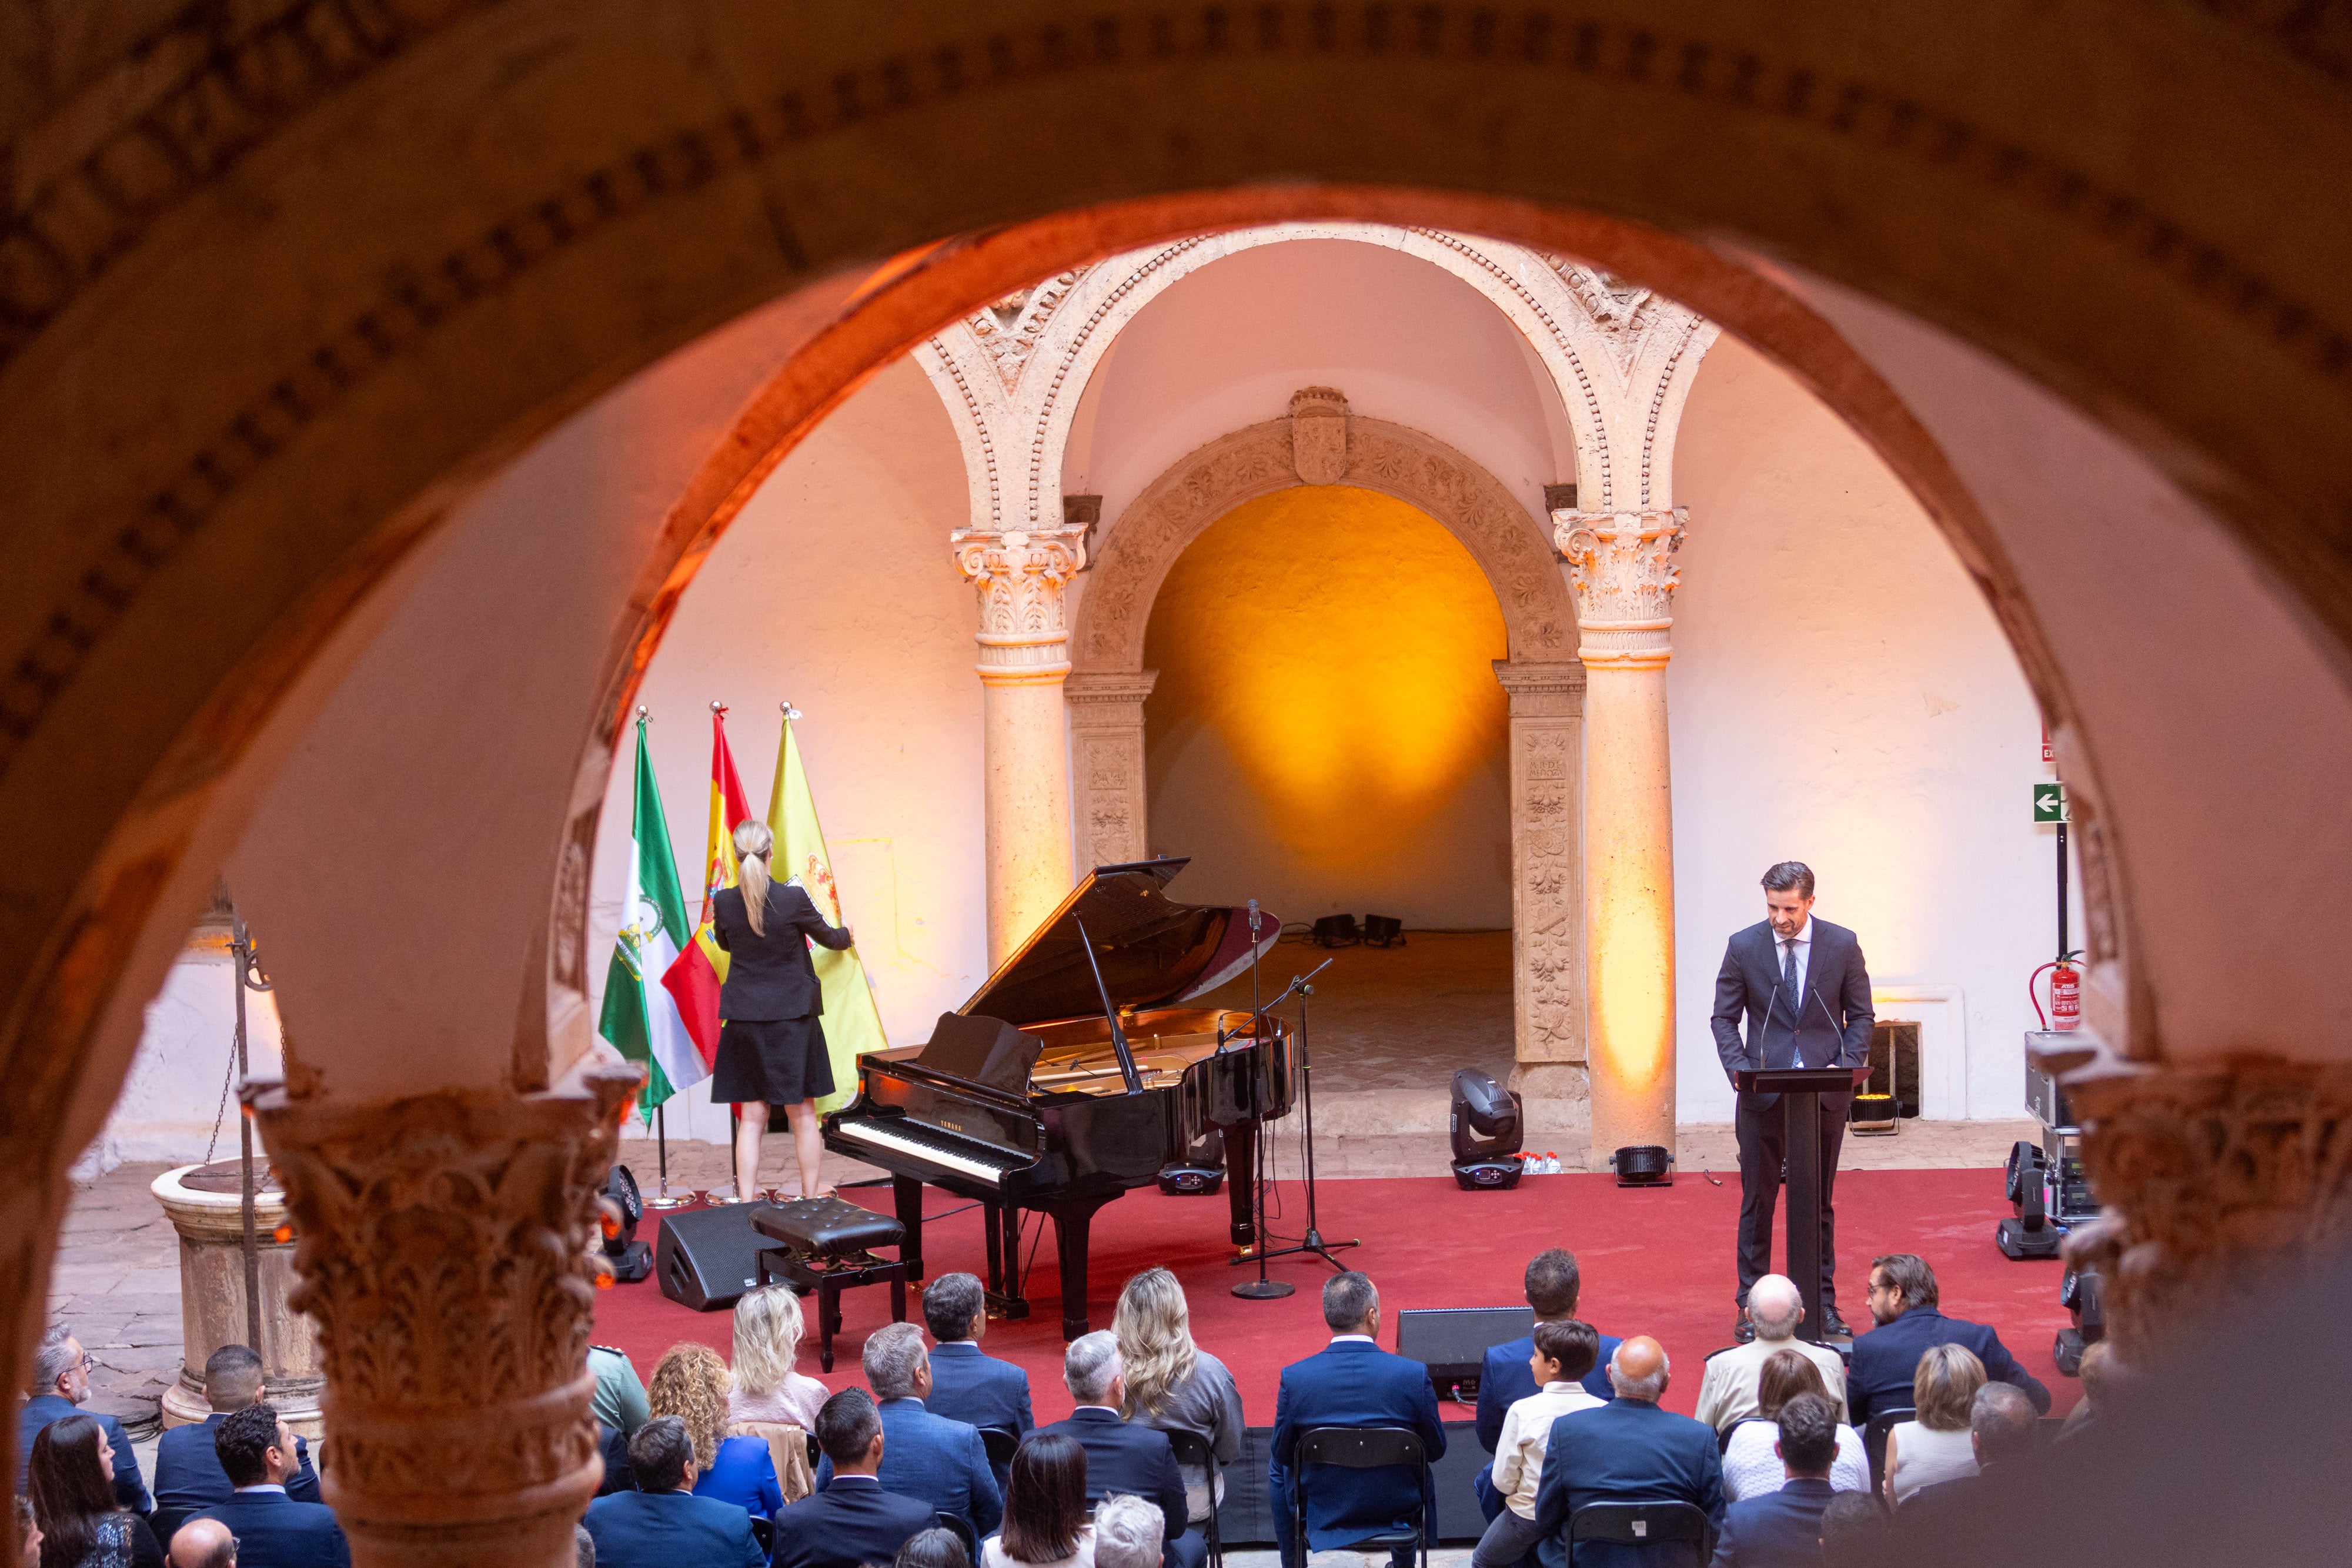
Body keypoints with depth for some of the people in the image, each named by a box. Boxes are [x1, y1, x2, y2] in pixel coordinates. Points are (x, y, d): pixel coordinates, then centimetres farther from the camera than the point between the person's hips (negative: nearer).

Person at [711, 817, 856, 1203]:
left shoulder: (724, 902, -6)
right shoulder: (793, 899, -13)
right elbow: (829, 937, 5)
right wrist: (847, 935, 28)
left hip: (744, 1018, 2)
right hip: (792, 1015, -2)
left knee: (751, 1117, 6)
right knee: (803, 1113, 9)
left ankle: (747, 1205, 2)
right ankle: (810, 1202, 16)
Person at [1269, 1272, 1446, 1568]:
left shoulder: (1294, 1377, -20)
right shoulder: (1414, 1375, -20)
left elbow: (1283, 1453, -7)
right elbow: (1436, 1450, -7)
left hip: (1320, 1511, 0)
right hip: (1396, 1508, 0)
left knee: (1277, 1462, 32)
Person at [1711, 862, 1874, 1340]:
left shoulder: (1842, 945, -1)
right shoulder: (1743, 947, -2)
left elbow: (1860, 1015, 6)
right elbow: (1724, 1018, 4)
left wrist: (1847, 1066, -10)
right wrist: (1739, 1068, -12)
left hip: (1825, 1092, 0)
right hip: (1763, 1094, 0)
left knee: (1819, 1202, 9)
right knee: (1757, 1202, 4)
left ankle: (1823, 1305, 16)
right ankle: (1752, 1306, 10)